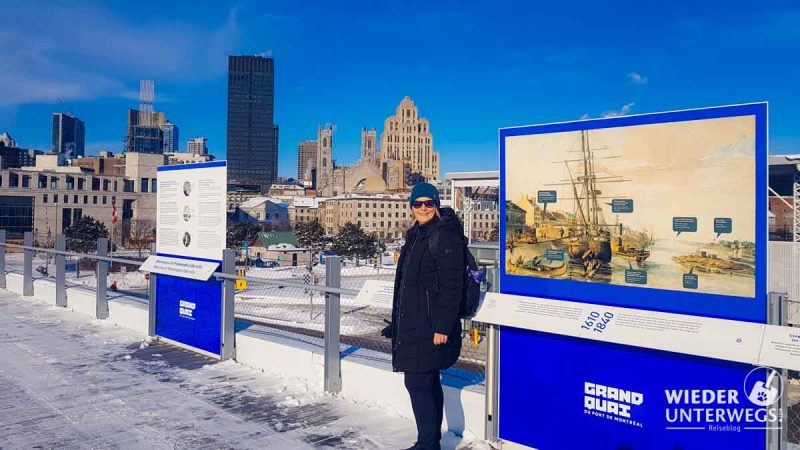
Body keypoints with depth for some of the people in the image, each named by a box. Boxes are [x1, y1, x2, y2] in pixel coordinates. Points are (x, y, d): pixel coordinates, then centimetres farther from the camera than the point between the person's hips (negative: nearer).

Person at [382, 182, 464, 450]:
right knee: (428, 383, 16)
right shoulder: (415, 236, 16)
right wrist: (398, 323, 22)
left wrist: (442, 327, -20)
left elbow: (452, 286, -17)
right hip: (412, 323, 9)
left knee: (418, 383, -8)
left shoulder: (446, 236, -12)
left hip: (430, 326, -9)